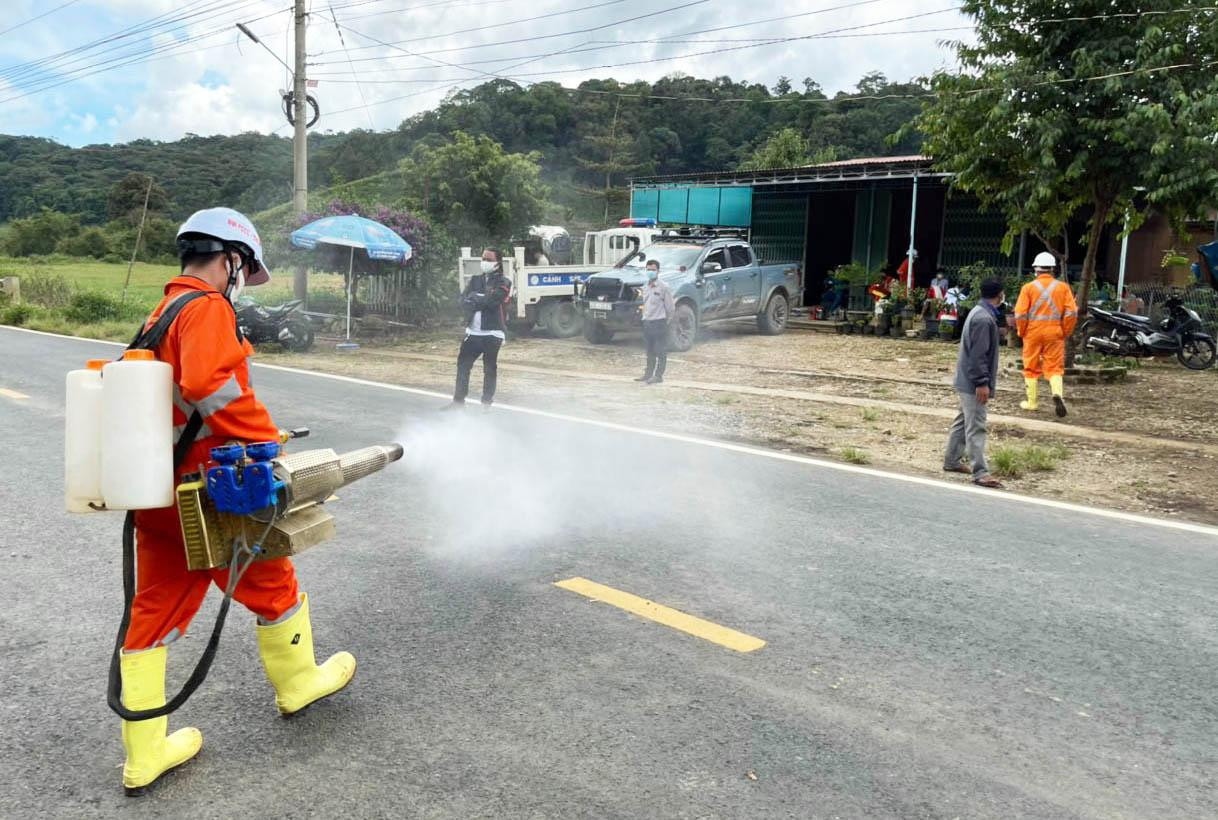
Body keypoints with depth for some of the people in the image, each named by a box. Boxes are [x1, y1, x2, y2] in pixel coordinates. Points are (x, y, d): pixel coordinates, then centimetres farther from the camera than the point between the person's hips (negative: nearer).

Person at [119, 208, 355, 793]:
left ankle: (144, 755, 20)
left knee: (152, 614, 11)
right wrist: (265, 438, -24)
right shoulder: (207, 308, -15)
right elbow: (209, 384, -32)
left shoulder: (159, 316, 16)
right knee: (273, 585, 14)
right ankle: (298, 681, 36)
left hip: (159, 498, 9)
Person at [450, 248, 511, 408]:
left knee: (490, 369, 1)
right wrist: (482, 301, -16)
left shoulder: (503, 283, -3)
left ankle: (486, 403, 10)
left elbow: (491, 301, -20)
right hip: (473, 332, 6)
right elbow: (464, 300, -1)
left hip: (492, 333, -5)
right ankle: (459, 400, 18)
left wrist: (474, 298, -7)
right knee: (462, 364, 8)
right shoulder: (476, 280, 14)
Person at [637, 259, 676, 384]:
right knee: (650, 351, 14)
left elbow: (671, 308, -7)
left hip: (659, 323, -7)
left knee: (661, 351, -3)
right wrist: (645, 317, 13)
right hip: (647, 322, 7)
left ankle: (658, 376, -1)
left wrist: (665, 322, 0)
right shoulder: (645, 287, 12)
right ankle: (648, 373, 21)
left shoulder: (664, 287, -9)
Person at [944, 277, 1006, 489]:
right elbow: (978, 355, -24)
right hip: (974, 383, -11)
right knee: (976, 427, -10)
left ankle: (952, 461, 27)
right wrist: (982, 383, -23)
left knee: (964, 421, 18)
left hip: (968, 381, 11)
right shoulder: (984, 319, -20)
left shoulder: (980, 313, 13)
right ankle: (980, 472, -9)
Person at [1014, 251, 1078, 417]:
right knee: (1054, 367, 6)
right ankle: (1057, 393, -19)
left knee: (1031, 367, 10)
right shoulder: (1063, 287, 2)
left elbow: (1020, 314, -9)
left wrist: (1022, 332, 4)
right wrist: (1066, 332, 7)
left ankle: (1031, 402, 17)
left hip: (1033, 332, -1)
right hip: (1054, 332, 1)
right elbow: (1072, 313, -4)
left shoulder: (1028, 287, -3)